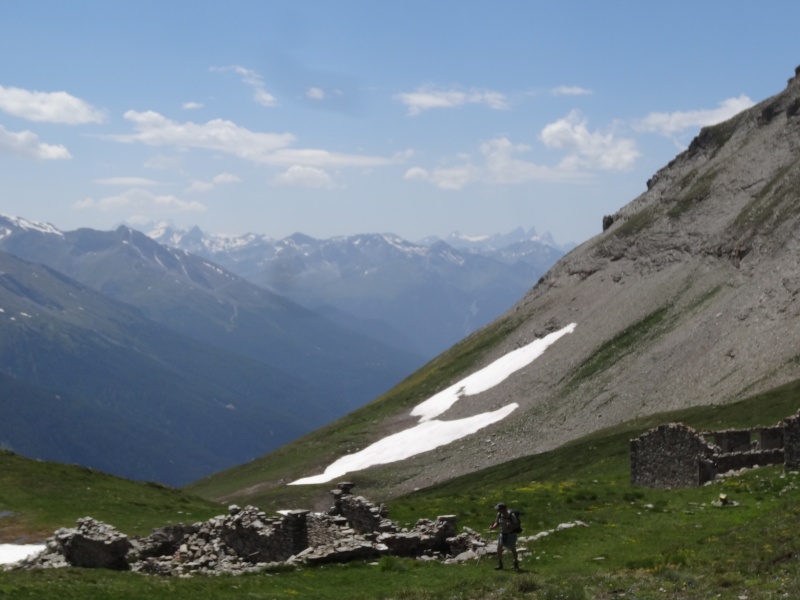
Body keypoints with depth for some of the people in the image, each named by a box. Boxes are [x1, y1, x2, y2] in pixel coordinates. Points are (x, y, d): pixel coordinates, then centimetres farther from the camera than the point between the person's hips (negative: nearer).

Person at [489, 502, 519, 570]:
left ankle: (516, 563, 24)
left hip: (511, 534, -4)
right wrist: (492, 527, -12)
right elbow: (497, 523, 8)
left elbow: (517, 525, -17)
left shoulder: (511, 515, -22)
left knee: (512, 549, 1)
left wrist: (510, 525, -36)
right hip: (503, 533, 4)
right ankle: (500, 564, 1)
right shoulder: (499, 514, -6)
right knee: (499, 547, -9)